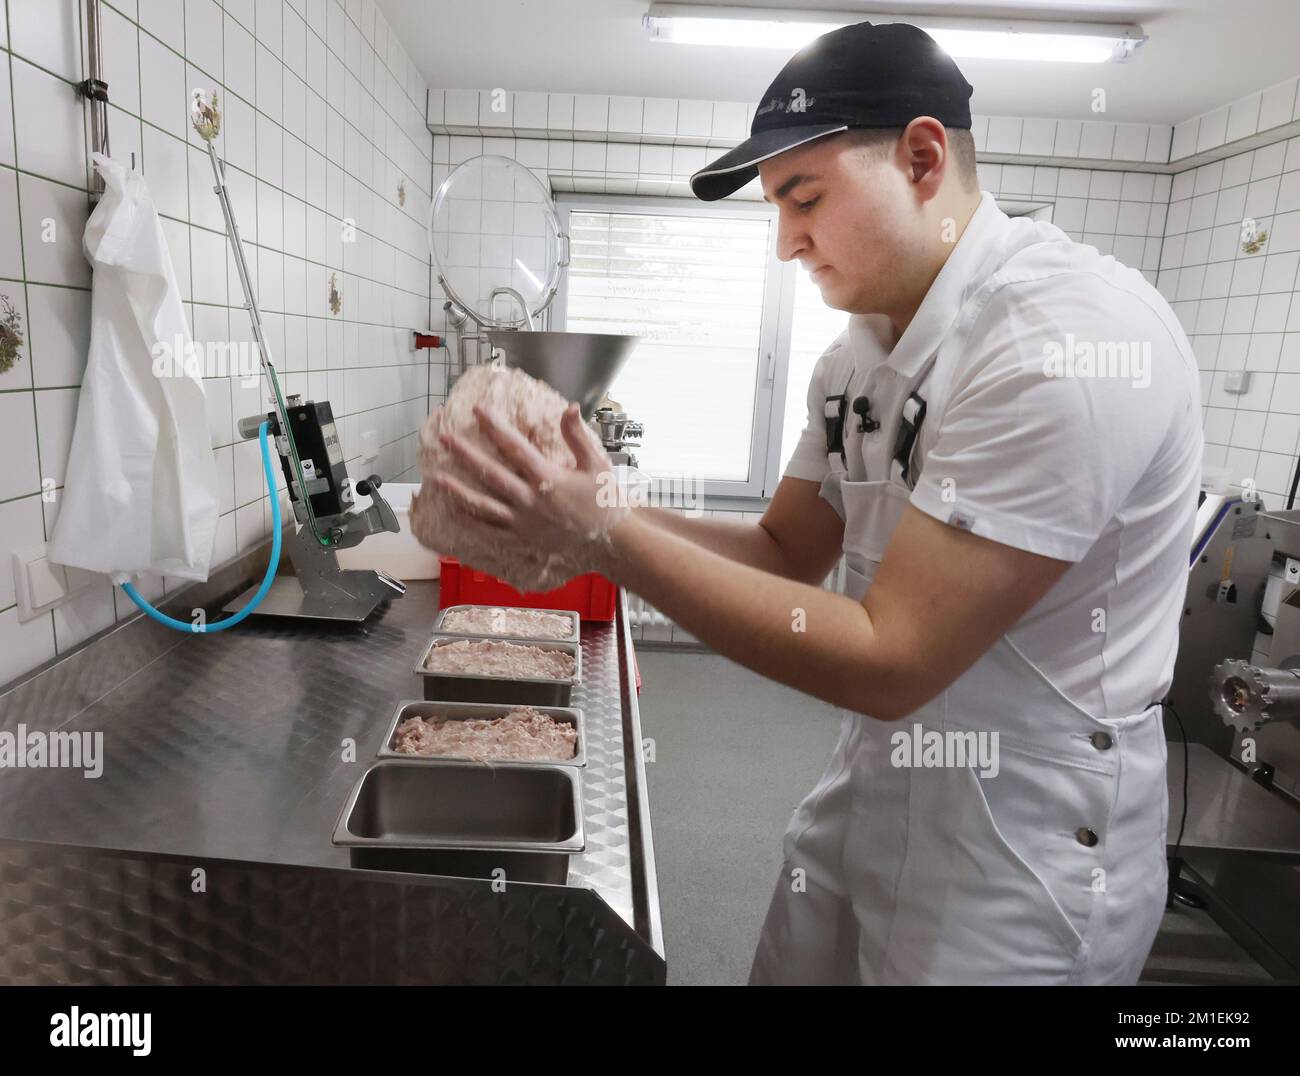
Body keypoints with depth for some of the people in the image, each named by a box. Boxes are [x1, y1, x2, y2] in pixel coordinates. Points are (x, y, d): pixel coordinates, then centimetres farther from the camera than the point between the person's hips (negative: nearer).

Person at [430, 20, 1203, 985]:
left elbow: (887, 659, -27)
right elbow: (786, 553, 5)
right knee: (788, 968, 21)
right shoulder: (860, 353, 2)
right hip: (867, 795, 7)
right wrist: (586, 522, -9)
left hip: (1018, 853, -7)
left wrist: (610, 538, -26)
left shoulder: (1071, 342, -25)